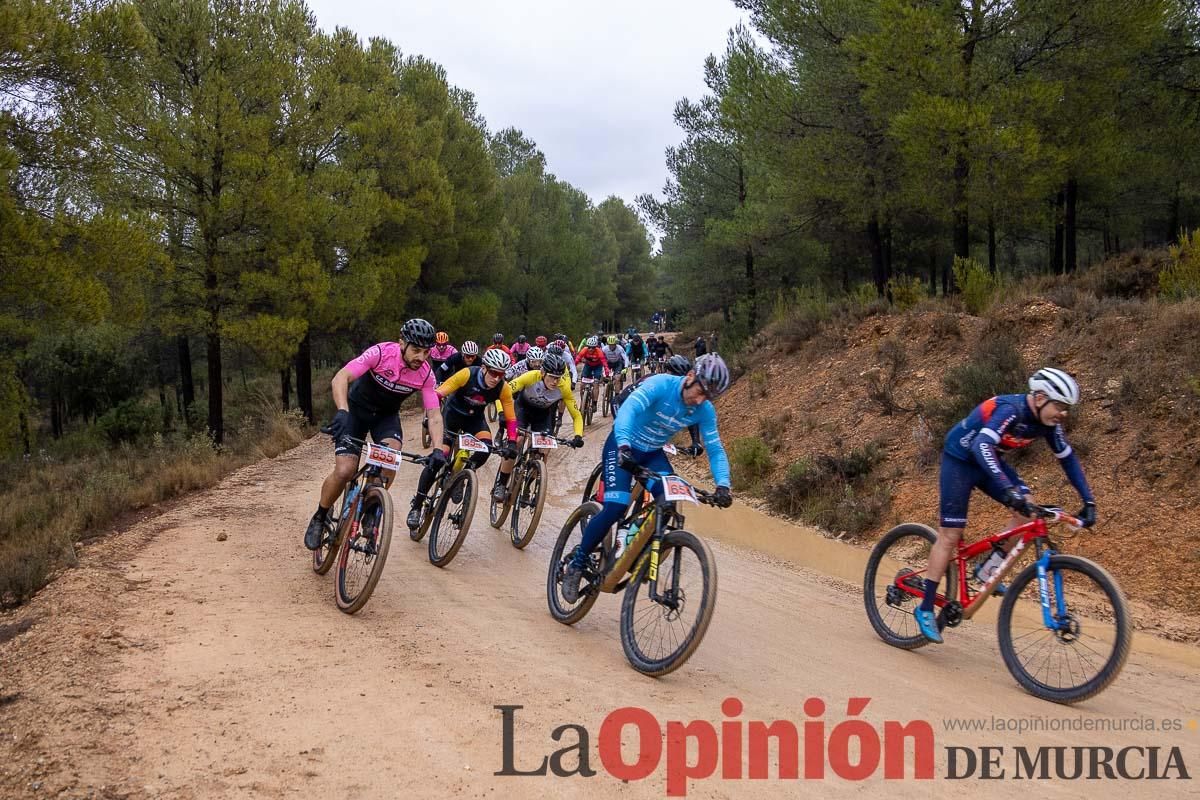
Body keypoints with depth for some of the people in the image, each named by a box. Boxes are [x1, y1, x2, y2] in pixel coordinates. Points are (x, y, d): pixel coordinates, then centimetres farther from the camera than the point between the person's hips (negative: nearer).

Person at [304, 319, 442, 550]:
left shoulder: (426, 374, -21)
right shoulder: (381, 353, -30)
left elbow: (434, 416, -19)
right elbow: (340, 378, -37)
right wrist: (342, 412, -54)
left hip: (386, 415, 3)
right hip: (356, 410, -2)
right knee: (344, 471, -17)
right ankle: (319, 517, 10)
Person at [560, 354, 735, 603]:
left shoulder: (705, 411, -12)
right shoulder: (660, 385, -27)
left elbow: (715, 449, -8)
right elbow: (628, 409, -41)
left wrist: (723, 485, -25)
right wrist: (623, 446, -57)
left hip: (652, 454, 5)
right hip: (623, 447, -5)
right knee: (615, 508, -21)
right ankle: (576, 565, -4)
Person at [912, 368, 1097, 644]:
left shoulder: (1047, 422, -9)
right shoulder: (1010, 409, -32)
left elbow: (1068, 458, 3)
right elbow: (981, 446, -46)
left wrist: (1088, 501, -2)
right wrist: (1009, 490, -56)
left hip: (988, 461, 7)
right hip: (960, 458, -7)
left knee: (1028, 510, -14)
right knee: (950, 534, -9)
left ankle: (989, 569, 3)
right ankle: (926, 609, -2)